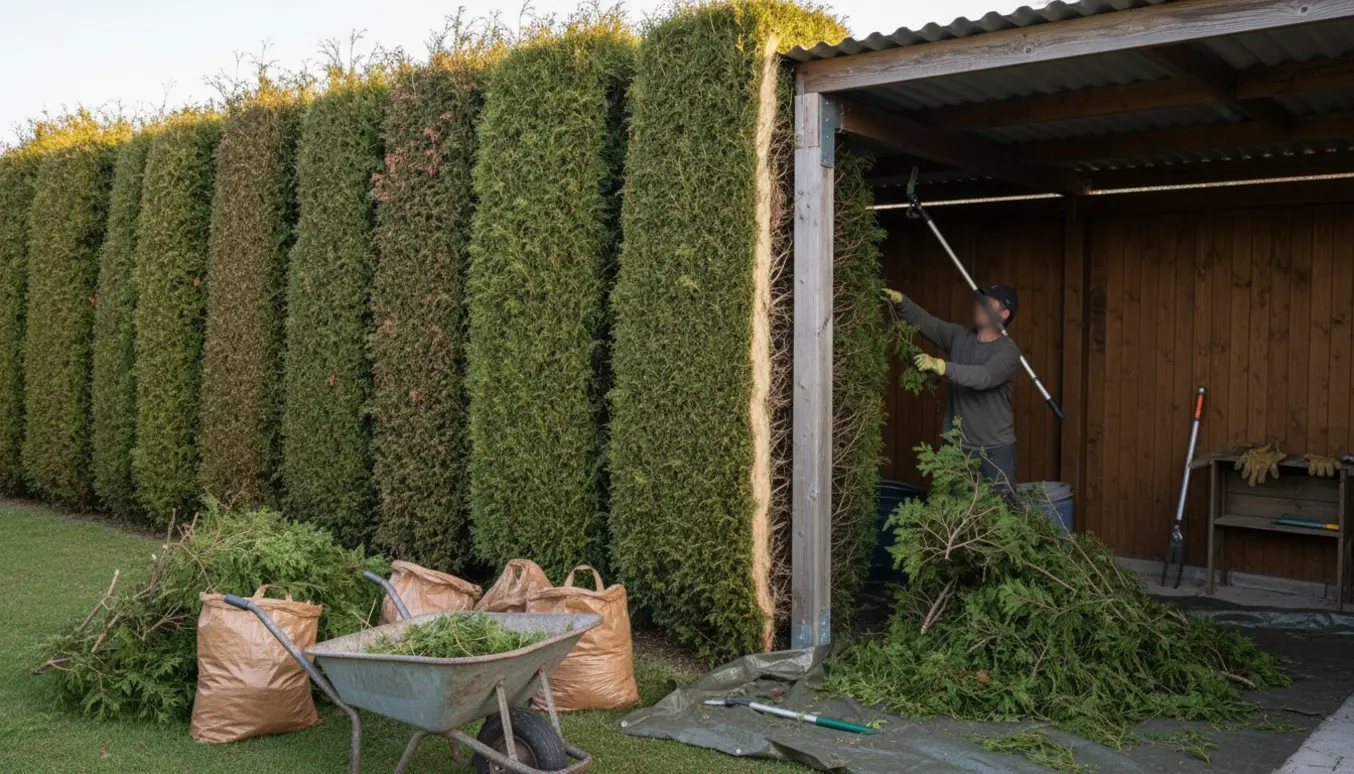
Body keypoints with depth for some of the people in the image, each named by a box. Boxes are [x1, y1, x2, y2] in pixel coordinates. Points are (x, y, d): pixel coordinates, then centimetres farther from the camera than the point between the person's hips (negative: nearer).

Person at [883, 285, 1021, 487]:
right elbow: (926, 321, -4)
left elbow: (983, 377, -28)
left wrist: (941, 366, -40)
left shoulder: (1008, 352, -12)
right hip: (957, 446, 4)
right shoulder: (959, 336, 5)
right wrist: (900, 301, -21)